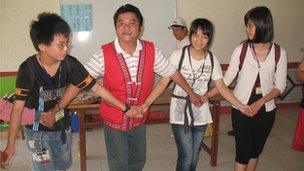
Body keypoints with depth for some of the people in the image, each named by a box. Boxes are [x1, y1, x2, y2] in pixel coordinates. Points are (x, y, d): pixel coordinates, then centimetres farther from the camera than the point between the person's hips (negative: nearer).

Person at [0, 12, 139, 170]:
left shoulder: (70, 64, -18)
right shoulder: (28, 69, -24)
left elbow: (96, 88, -12)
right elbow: (18, 106, -18)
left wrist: (124, 108, -11)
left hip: (62, 127, 3)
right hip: (37, 131, -3)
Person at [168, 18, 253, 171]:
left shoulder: (212, 60, 0)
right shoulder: (178, 55, -10)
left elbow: (221, 87, 1)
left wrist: (240, 106, -8)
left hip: (200, 114, 4)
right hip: (180, 113, -3)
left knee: (194, 157, 15)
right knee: (186, 157, -5)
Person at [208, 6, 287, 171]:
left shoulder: (279, 53, -5)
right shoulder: (241, 50, -7)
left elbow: (280, 86, -3)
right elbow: (227, 79, -4)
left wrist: (259, 103, -16)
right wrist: (206, 95, -12)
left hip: (266, 109, 2)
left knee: (256, 150, 17)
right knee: (243, 152, 3)